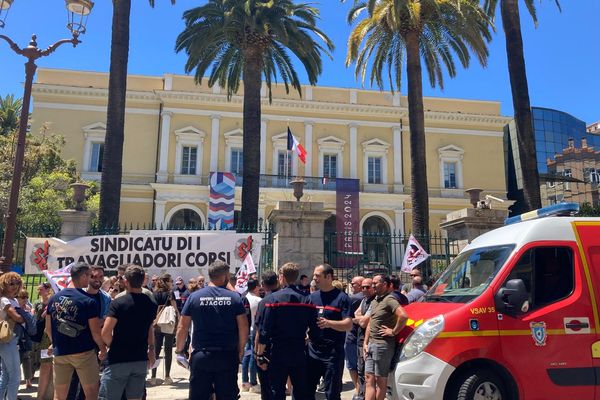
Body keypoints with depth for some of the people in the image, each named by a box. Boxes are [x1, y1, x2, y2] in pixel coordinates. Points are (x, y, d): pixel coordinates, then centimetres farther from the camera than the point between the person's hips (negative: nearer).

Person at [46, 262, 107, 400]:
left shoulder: (54, 298, 2)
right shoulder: (89, 302, -14)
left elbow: (48, 328, 9)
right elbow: (95, 332, -13)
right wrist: (103, 348, 3)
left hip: (59, 353, 5)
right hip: (84, 353, -5)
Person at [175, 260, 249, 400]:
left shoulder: (194, 297, -2)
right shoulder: (234, 297, -3)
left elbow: (182, 327, 0)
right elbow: (244, 327, -3)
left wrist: (179, 349, 13)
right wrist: (240, 349, 11)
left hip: (200, 356, 0)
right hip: (228, 356, 0)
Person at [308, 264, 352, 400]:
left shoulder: (341, 297, -5)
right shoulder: (313, 297, 10)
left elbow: (348, 325, -12)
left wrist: (329, 323, -28)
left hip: (333, 353, -5)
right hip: (312, 350, 5)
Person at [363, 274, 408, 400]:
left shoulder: (389, 300, -14)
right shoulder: (374, 301, 15)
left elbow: (403, 316, -29)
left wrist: (393, 331, -19)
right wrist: (365, 343, 13)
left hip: (383, 344, -9)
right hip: (371, 344, 9)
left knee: (381, 380, 3)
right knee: (369, 378, 8)